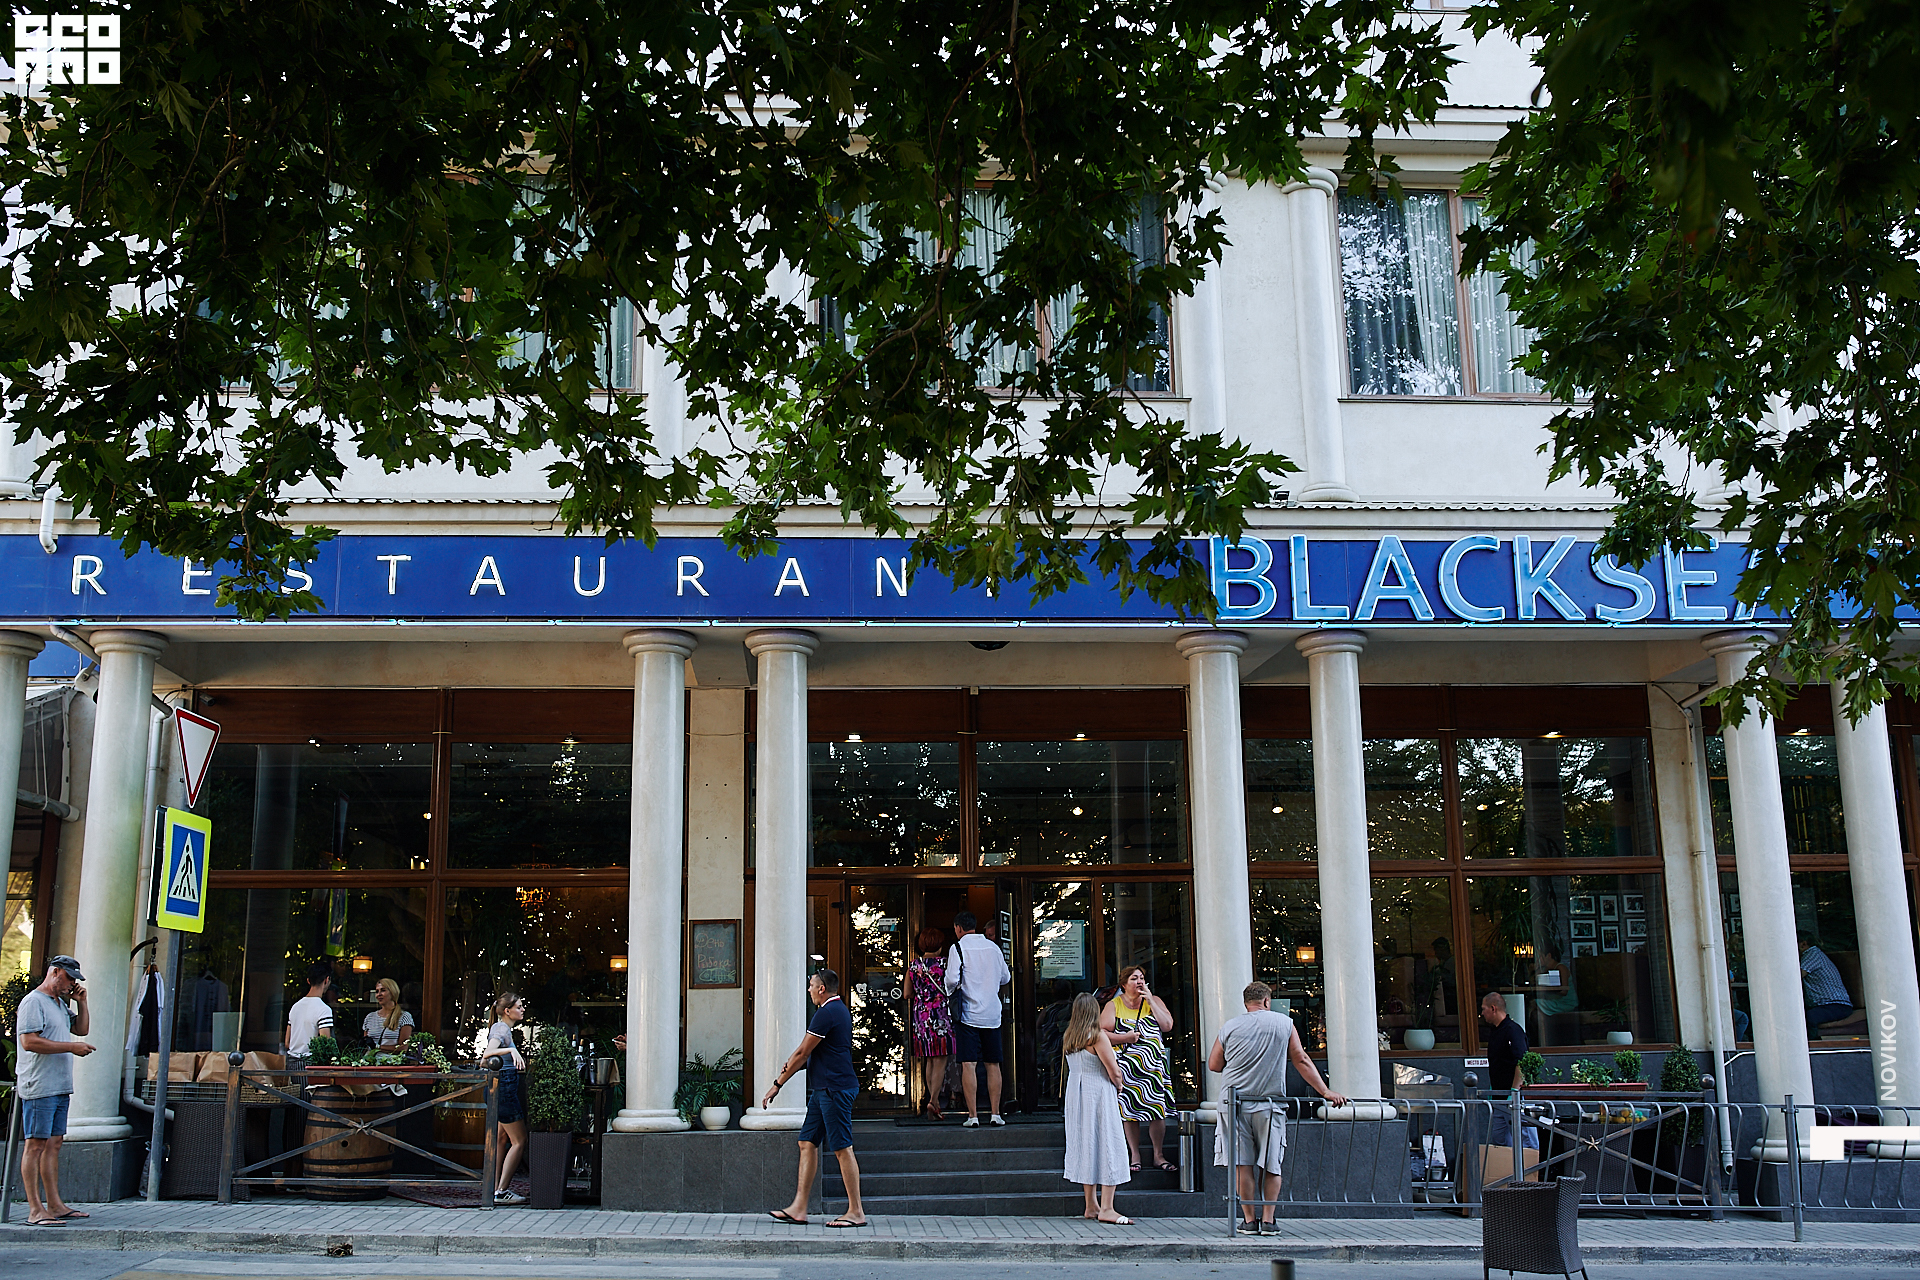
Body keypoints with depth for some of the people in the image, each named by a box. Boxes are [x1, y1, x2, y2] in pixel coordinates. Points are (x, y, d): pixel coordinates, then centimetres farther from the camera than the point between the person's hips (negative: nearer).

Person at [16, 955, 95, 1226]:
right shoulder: (33, 1002, -8)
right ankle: (35, 1210, -8)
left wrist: (81, 1003, 14)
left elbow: (81, 1029, 29)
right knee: (36, 1144, -8)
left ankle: (54, 1204, 12)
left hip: (60, 1087, 9)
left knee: (54, 1143, 10)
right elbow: (29, 1041, -19)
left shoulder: (59, 1003, 21)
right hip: (39, 1087, -9)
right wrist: (71, 1047, -17)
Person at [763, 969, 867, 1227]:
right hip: (824, 1089, 11)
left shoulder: (827, 1013, -15)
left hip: (835, 1089, -11)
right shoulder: (839, 1010, 18)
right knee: (807, 1143, 9)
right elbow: (812, 1053, 25)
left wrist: (777, 1084, -5)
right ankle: (799, 1208, 11)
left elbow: (802, 1053, -12)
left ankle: (856, 1212, -2)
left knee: (842, 1148, -6)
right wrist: (793, 1063, 7)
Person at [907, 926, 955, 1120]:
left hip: (920, 1016, 4)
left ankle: (936, 1104, 17)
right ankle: (933, 1101, -16)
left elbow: (907, 994, 9)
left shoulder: (913, 966, 5)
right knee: (940, 1061, -3)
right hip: (941, 1015, -4)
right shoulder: (944, 963, -7)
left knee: (929, 1062, 12)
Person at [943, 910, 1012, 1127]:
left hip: (969, 1014, -4)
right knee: (993, 1064, 10)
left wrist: (950, 989, 5)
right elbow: (1005, 978, 15)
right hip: (992, 1014, 4)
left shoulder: (958, 948, -6)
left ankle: (972, 1116, -5)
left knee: (968, 1066, -2)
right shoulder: (993, 947, 8)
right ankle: (995, 1114, 11)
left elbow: (952, 979, -16)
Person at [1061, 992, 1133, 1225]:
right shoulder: (1098, 1036, -14)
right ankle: (1106, 1208, -7)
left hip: (1075, 1094, 7)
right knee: (1107, 1145, -3)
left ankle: (1091, 1206, 17)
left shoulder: (1067, 1037, 5)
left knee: (1085, 1144, 12)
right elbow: (1114, 1072, -14)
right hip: (1099, 1094, -7)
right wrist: (1119, 1085, 7)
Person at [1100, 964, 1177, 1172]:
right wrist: (1123, 1038, -14)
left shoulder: (1154, 1001, 9)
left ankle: (1158, 1156, 10)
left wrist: (1150, 1002, -6)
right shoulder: (1114, 1006, 5)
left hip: (1153, 1064, 1)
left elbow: (1167, 1026, -3)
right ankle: (1135, 1155, 11)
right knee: (1130, 1112, 1)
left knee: (1157, 1111, -1)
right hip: (1126, 1066, -1)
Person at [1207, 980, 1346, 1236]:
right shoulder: (1284, 1023, 5)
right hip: (1270, 1102, 0)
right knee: (1271, 1165, 9)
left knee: (1242, 1164, 2)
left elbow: (1213, 1064, 7)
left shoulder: (1229, 1027, 4)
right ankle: (1268, 1219, 8)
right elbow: (1302, 1061, 4)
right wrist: (1325, 1092, 8)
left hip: (1235, 1102, 0)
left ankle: (1249, 1220, 3)